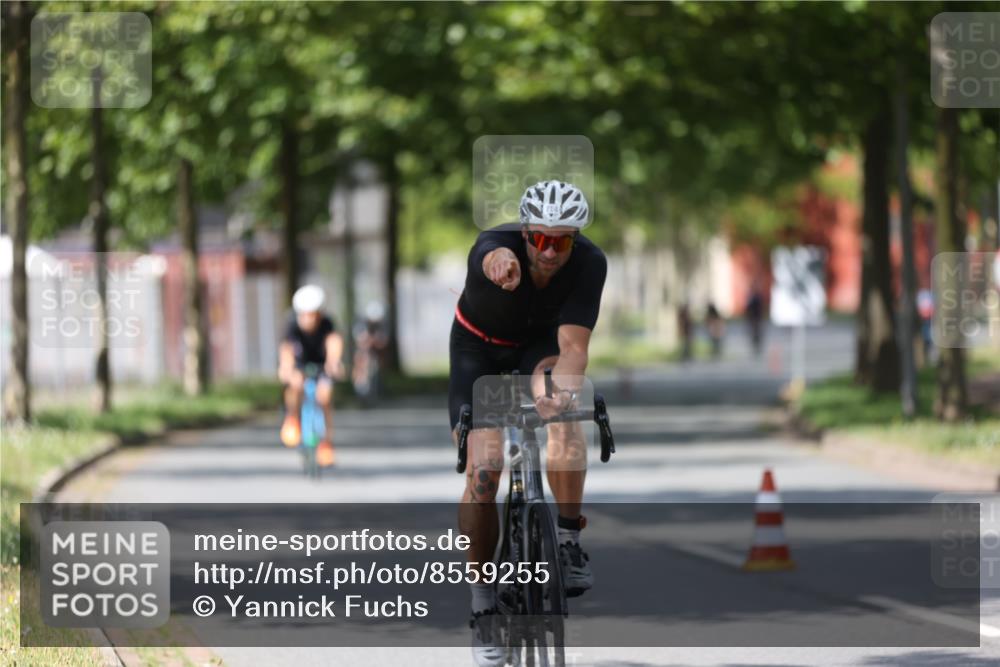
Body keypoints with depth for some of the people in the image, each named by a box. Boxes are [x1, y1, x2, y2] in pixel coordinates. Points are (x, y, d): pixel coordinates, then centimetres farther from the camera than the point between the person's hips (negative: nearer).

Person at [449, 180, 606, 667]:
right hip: (479, 347, -1)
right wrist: (502, 263, -89)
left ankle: (569, 543, -22)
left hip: (541, 344, 1)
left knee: (564, 414, -34)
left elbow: (573, 345, -38)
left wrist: (565, 391, -60)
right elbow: (493, 257, -63)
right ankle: (482, 601, 2)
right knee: (483, 472, -14)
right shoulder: (496, 246, -36)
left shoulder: (589, 264, -30)